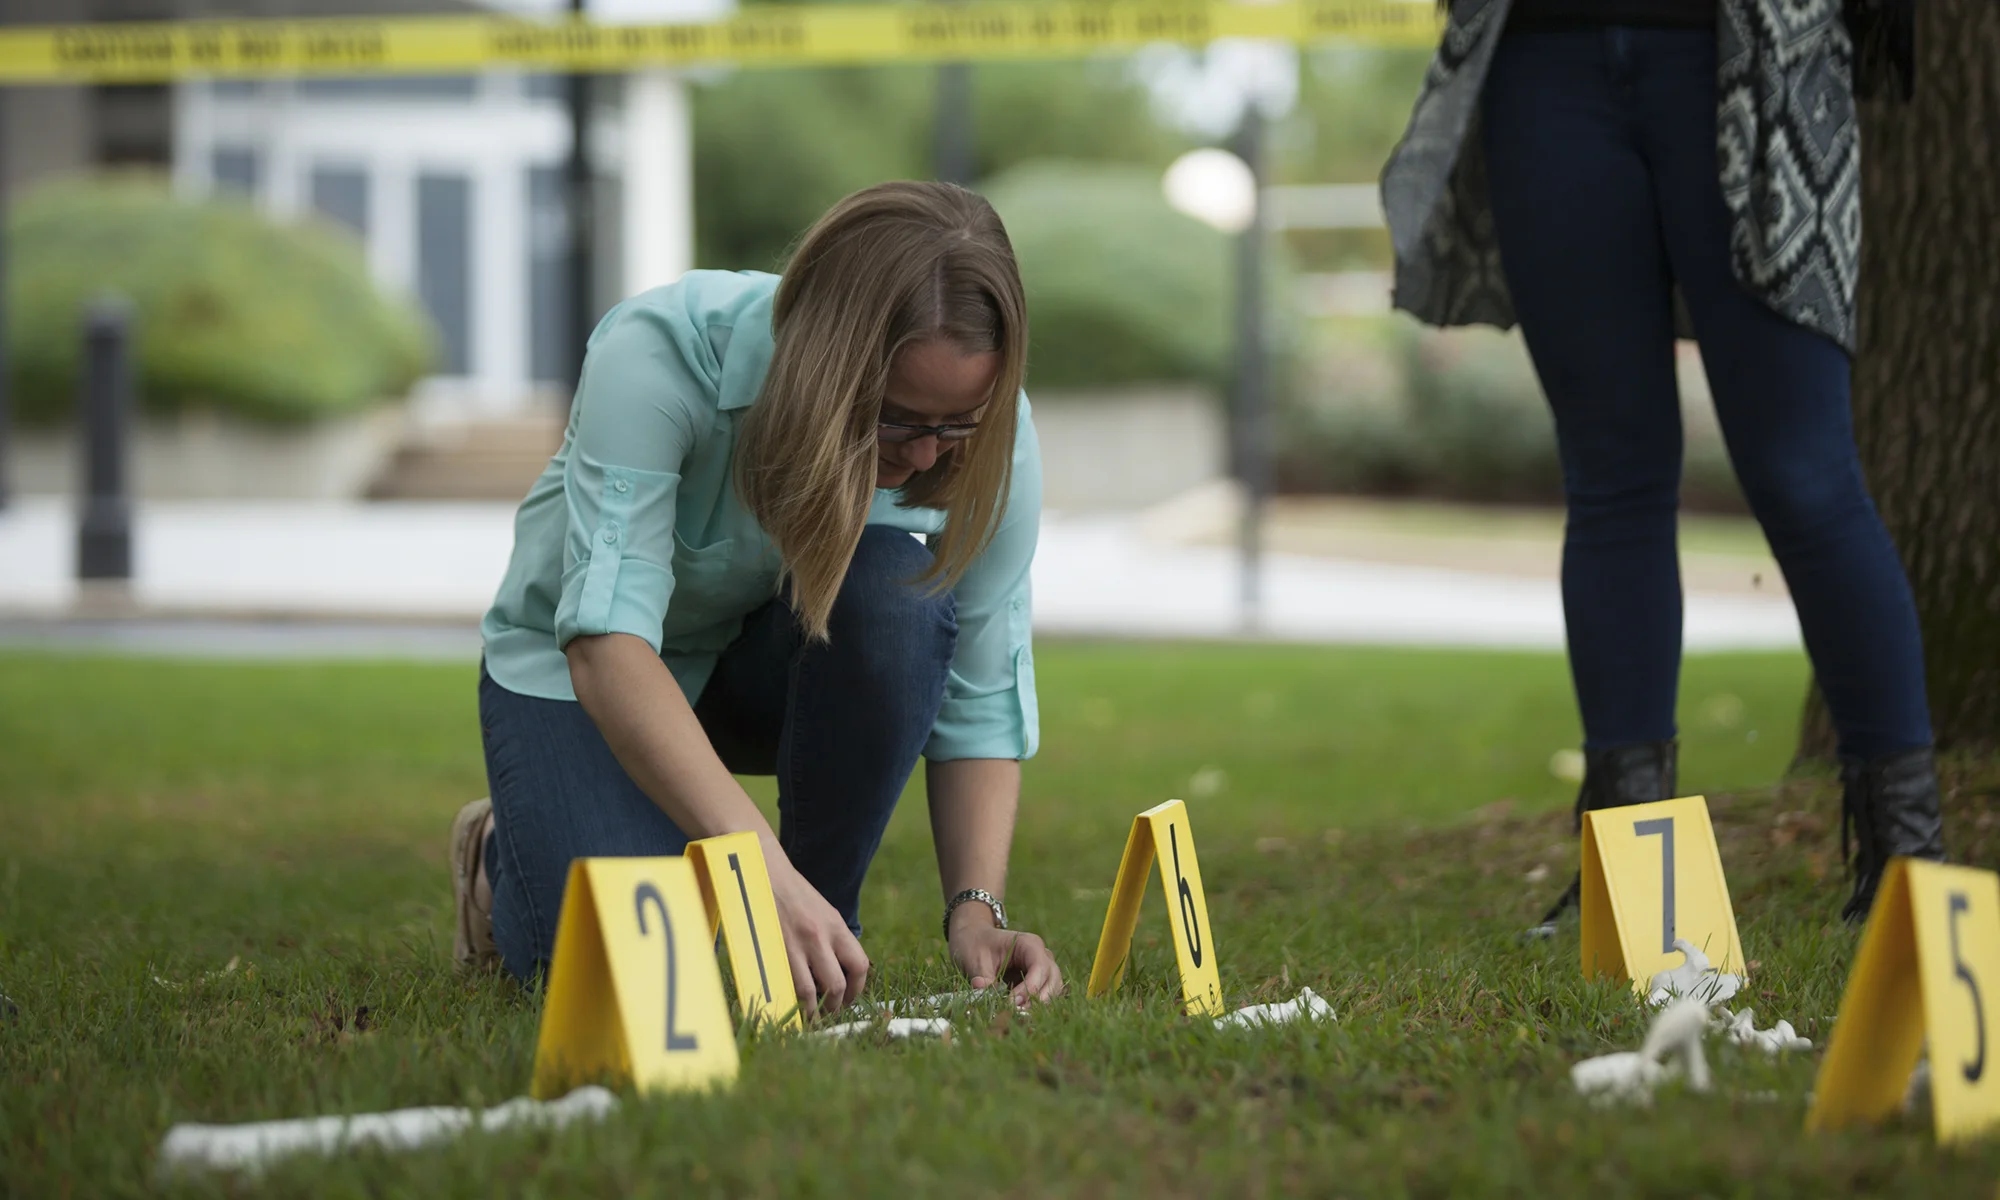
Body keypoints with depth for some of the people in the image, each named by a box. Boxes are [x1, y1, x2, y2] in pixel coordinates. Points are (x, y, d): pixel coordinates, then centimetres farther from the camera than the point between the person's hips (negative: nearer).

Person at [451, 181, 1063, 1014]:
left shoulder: (986, 431, -25)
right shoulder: (657, 358, -36)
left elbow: (980, 702, -17)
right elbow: (606, 644, -45)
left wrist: (977, 909, -33)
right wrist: (763, 871, -55)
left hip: (783, 662, 3)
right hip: (577, 665, -3)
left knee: (893, 588, -33)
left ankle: (825, 928, -12)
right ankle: (506, 856, 11)